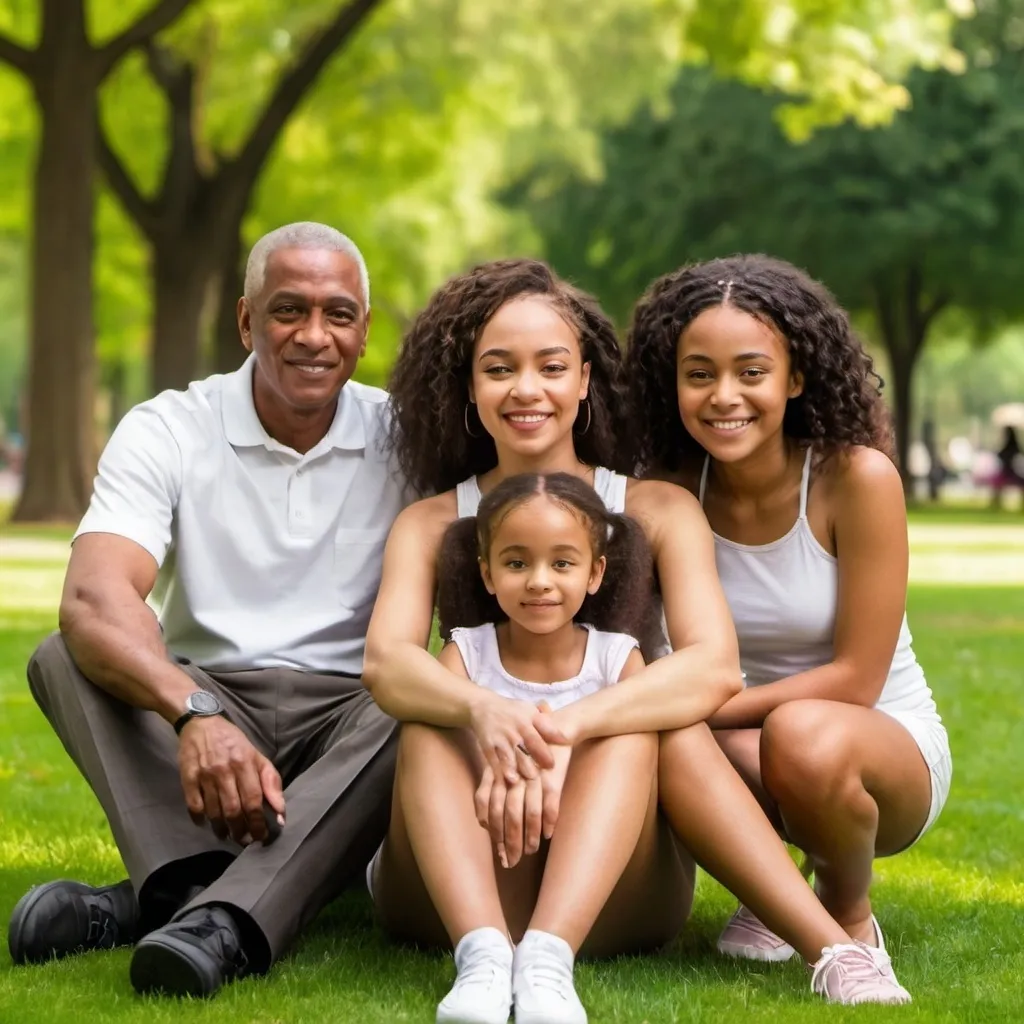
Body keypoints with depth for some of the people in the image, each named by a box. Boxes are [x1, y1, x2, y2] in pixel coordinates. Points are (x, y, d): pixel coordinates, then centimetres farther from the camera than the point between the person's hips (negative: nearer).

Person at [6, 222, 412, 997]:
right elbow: (93, 598, -19)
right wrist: (195, 714, -39)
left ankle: (224, 921, -46)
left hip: (349, 722, 0)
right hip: (203, 708, 0)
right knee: (64, 661, -23)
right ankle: (196, 884, -42)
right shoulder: (168, 432, -1)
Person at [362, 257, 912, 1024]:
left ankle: (547, 961, -49)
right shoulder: (430, 526, 7)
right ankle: (484, 958, -50)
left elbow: (715, 668, -15)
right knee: (431, 722, -27)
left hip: (613, 893, -1)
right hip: (458, 887, 1)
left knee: (640, 719, -28)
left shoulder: (656, 511, 4)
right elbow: (385, 664, -14)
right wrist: (484, 712, -38)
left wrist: (566, 727, -33)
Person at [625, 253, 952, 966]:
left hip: (888, 750, -3)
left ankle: (850, 919, -5)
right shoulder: (673, 493, -7)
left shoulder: (857, 477, -18)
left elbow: (855, 678, -16)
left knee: (805, 737, -38)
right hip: (747, 751, 3)